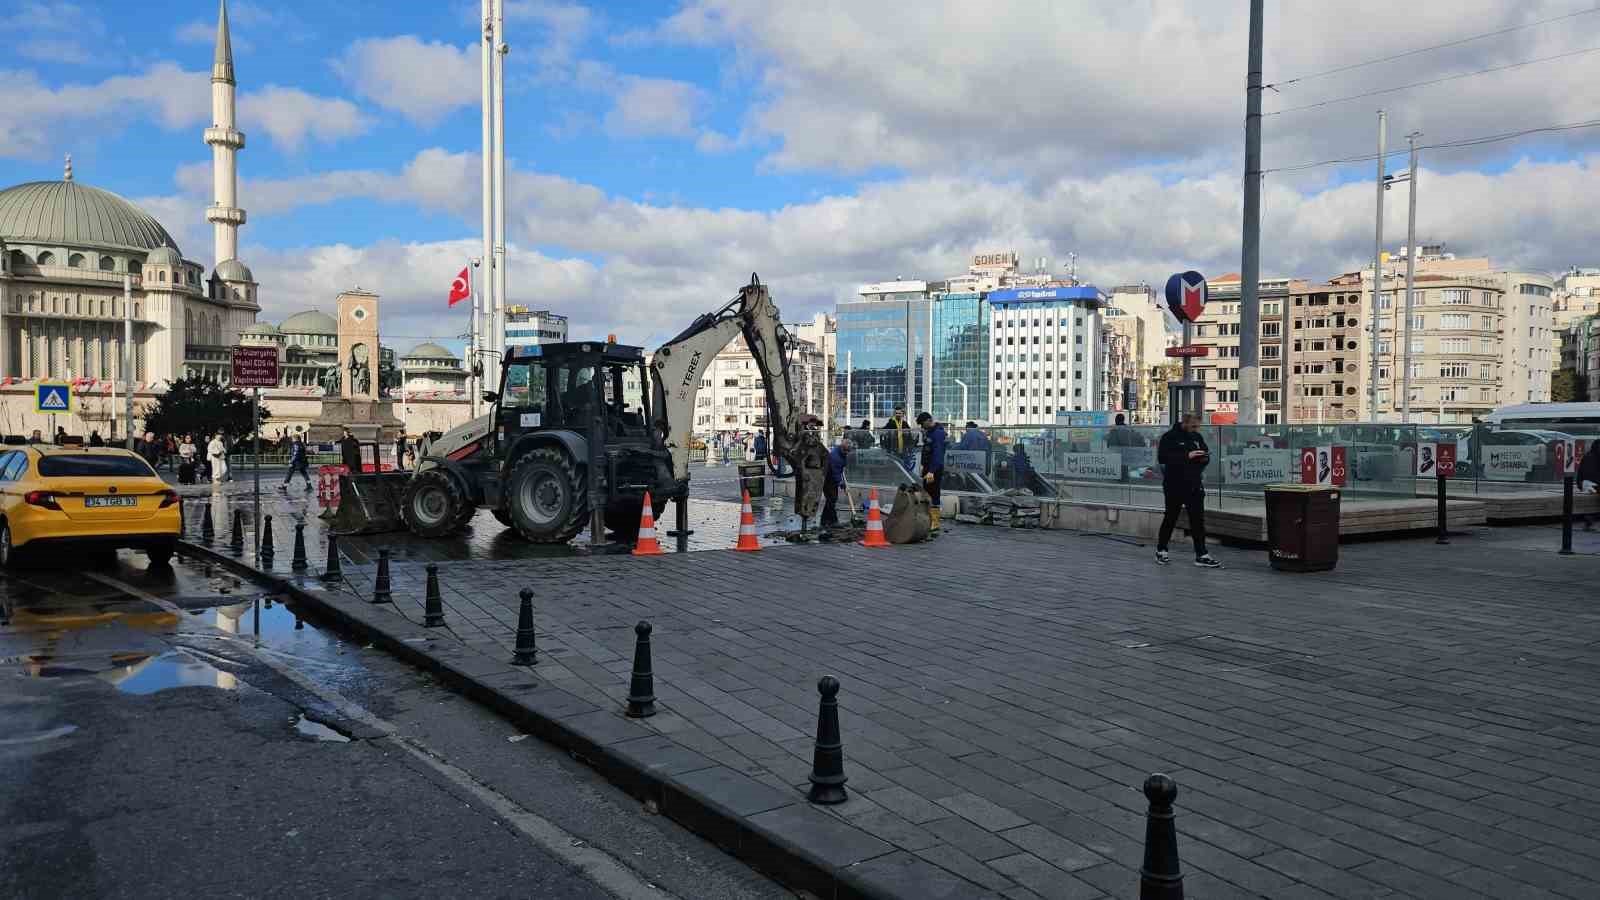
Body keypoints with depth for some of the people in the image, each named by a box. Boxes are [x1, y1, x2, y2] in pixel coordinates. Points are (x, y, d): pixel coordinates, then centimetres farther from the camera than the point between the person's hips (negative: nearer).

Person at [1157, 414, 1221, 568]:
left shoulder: (1197, 437, 12)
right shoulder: (1169, 437, -8)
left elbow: (1205, 456, 22)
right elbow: (1162, 457, -20)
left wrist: (1205, 458, -4)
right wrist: (1187, 456, -25)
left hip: (1194, 485, 5)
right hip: (1174, 486, -5)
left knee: (1198, 520, 2)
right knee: (1170, 518, 7)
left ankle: (1201, 555, 5)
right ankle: (1161, 550, 22)